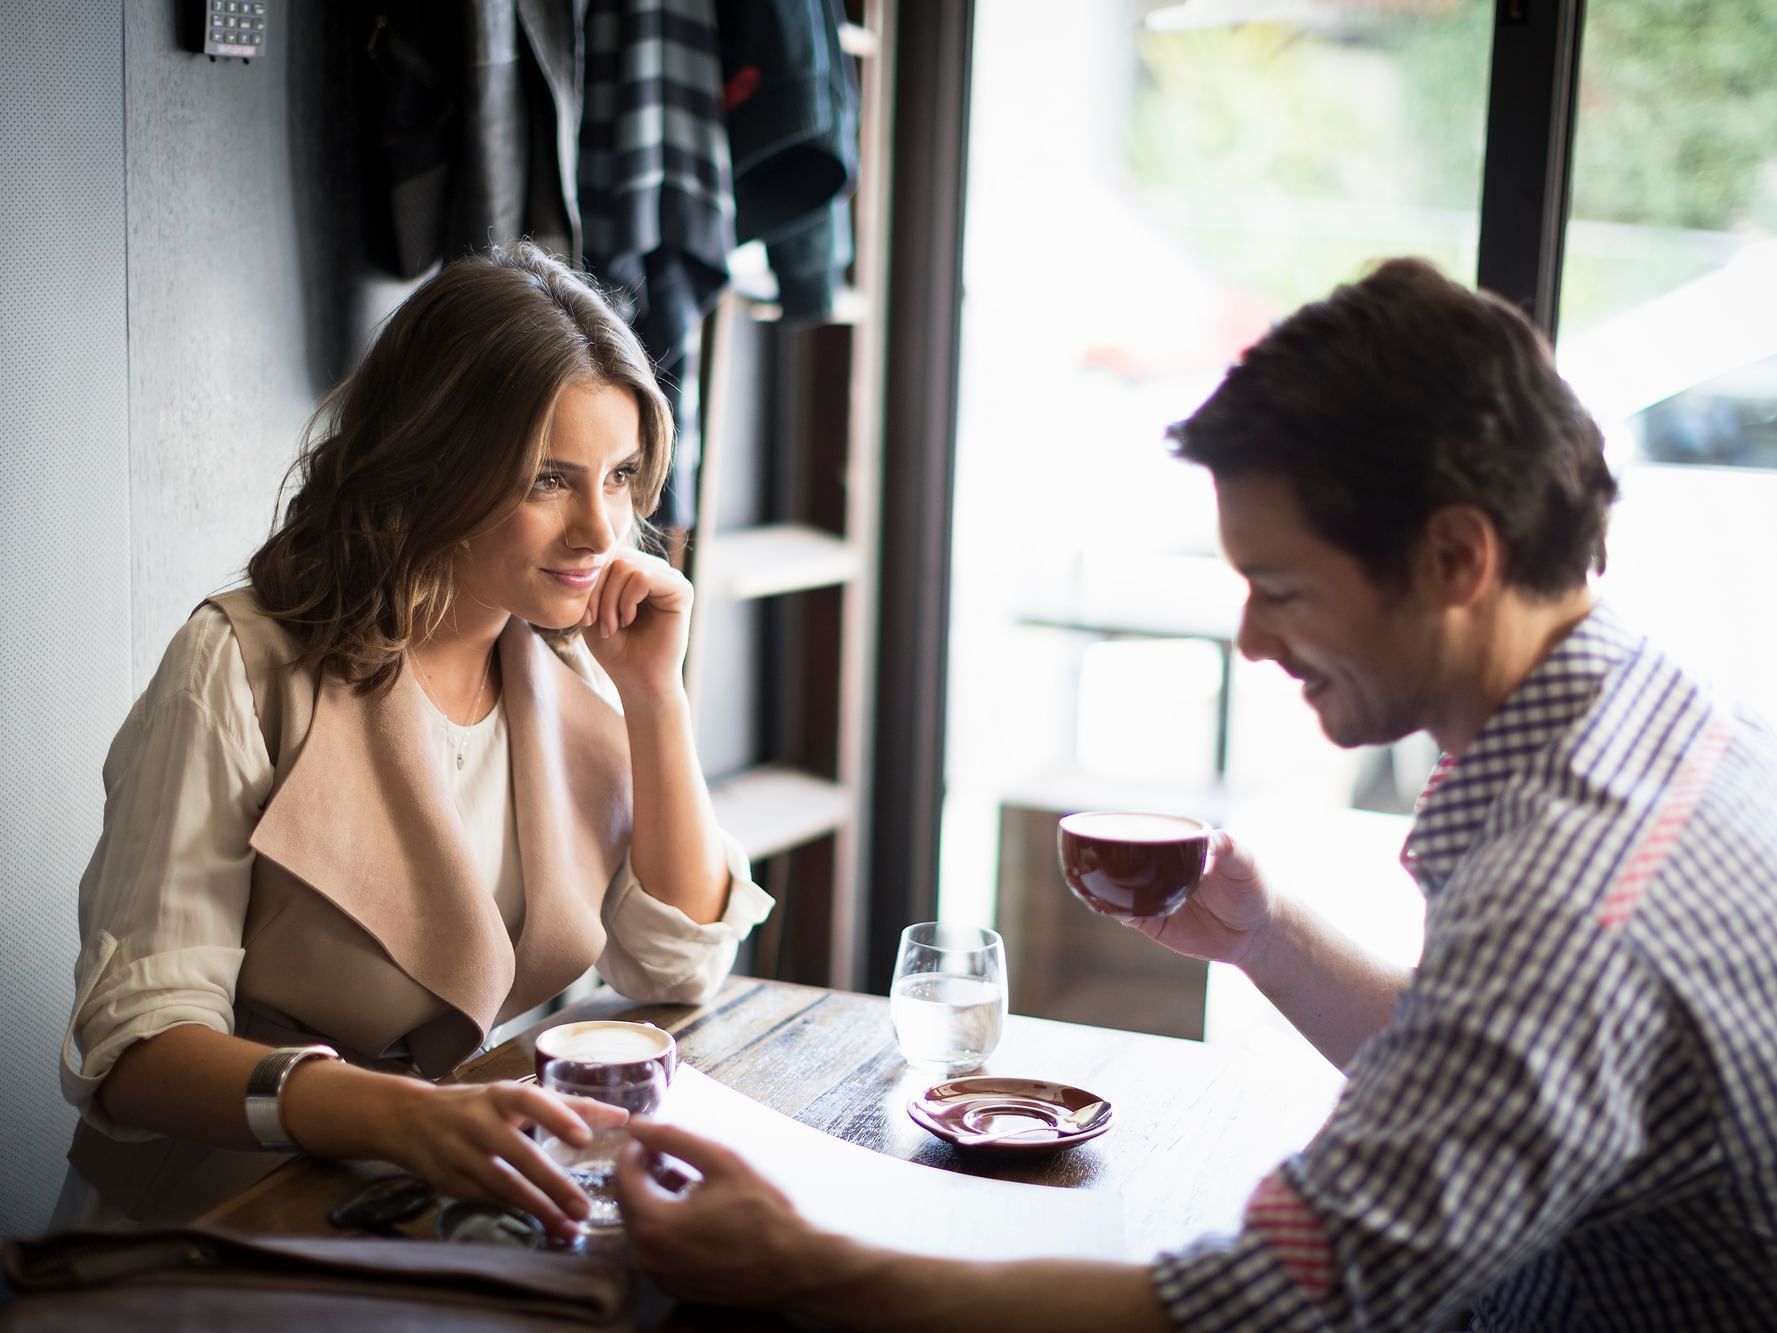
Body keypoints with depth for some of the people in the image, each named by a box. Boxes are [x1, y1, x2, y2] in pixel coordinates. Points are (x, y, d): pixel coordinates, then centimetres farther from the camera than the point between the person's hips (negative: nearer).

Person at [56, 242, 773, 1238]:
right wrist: (404, 1116, -37)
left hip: (490, 1197, 5)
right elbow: (134, 1042, -19)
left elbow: (680, 968, 4)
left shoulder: (568, 667, 4)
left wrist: (657, 695, -7)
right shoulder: (245, 670, -13)